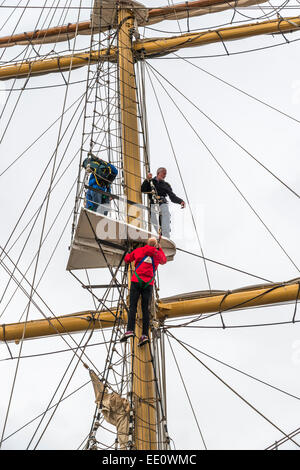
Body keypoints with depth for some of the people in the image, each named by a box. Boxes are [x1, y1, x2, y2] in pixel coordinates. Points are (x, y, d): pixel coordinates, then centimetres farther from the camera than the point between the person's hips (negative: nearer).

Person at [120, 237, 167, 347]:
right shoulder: (157, 254, 13)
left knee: (132, 307, -7)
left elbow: (126, 259, 18)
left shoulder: (139, 250, 8)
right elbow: (164, 261, 36)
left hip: (137, 281, -2)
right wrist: (160, 249, 46)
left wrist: (131, 254, 38)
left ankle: (130, 330, -25)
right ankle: (144, 334, -11)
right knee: (145, 309, 1)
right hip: (148, 284, 2)